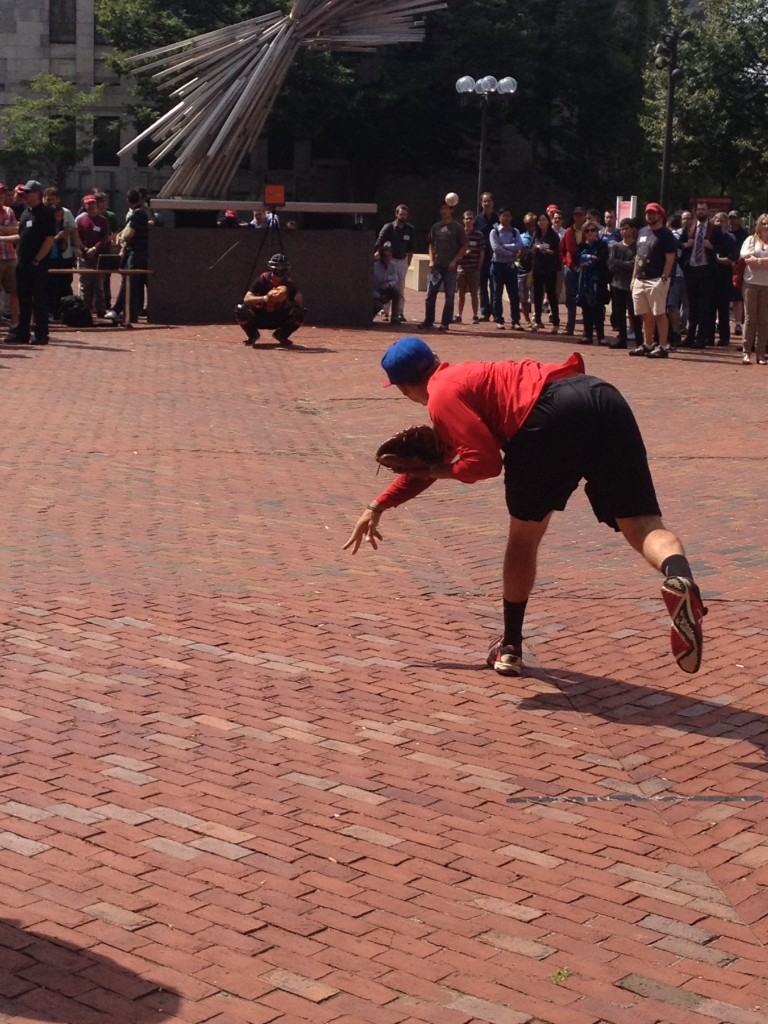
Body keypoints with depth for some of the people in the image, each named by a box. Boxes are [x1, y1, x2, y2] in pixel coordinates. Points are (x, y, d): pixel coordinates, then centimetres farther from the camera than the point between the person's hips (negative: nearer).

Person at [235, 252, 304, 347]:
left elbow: (299, 301, -15)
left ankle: (282, 335, 4)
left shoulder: (289, 282, -10)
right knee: (240, 310, -31)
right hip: (259, 316, -1)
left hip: (279, 318, 2)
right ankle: (252, 335, 0)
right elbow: (246, 299, -25)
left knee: (299, 313, -25)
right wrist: (264, 298, -41)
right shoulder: (263, 279, -17)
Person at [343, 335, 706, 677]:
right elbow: (430, 462, 48)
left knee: (524, 534, 15)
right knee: (642, 525, -2)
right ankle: (678, 577, -35)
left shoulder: (444, 396, 12)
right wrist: (377, 507, 54)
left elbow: (485, 462, -1)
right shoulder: (467, 376, 39)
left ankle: (510, 646, 27)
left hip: (551, 416, -7)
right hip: (603, 396, 7)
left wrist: (445, 471, 19)